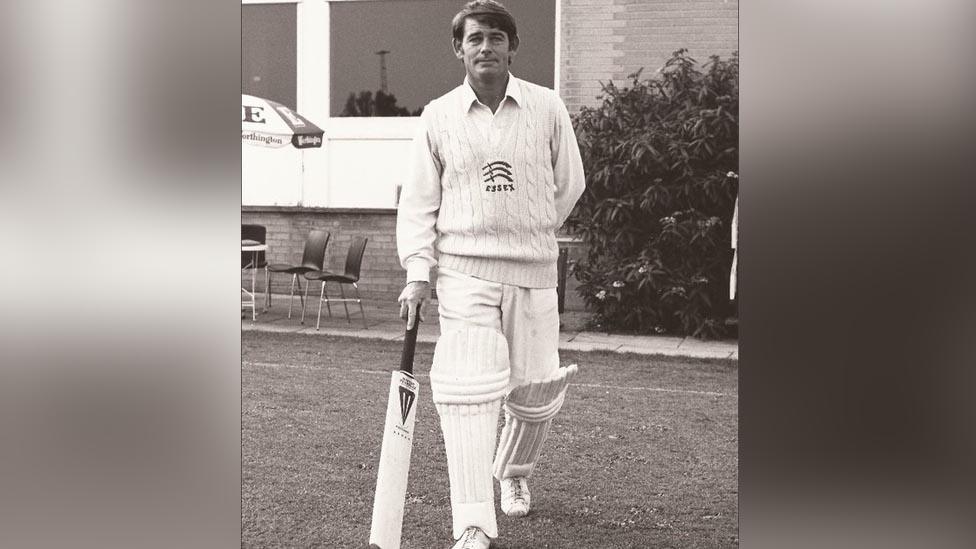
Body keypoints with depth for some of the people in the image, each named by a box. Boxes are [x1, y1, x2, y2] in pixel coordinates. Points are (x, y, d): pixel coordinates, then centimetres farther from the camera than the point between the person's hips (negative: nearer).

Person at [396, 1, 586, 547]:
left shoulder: (548, 107, 2)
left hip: (534, 274, 1)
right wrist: (418, 271, -5)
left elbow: (569, 184, 12)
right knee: (470, 389, -13)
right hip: (463, 272, -1)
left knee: (534, 392, 7)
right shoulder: (438, 116, 2)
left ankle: (514, 472, 40)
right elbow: (420, 199, 4)